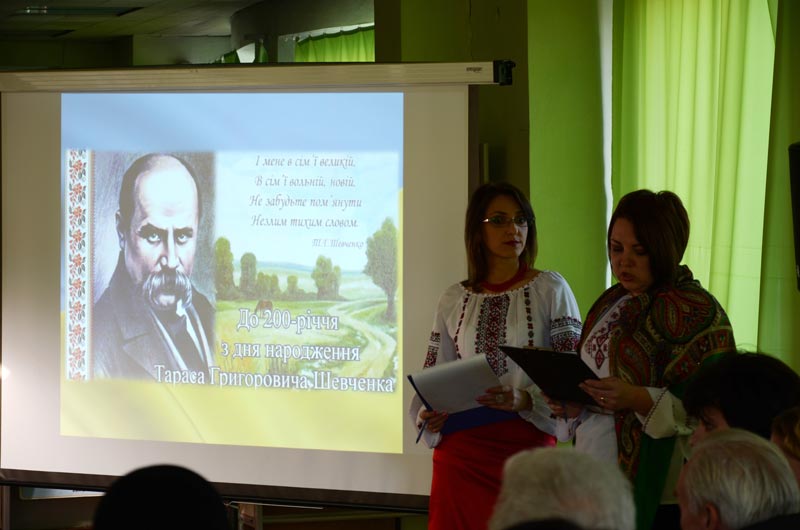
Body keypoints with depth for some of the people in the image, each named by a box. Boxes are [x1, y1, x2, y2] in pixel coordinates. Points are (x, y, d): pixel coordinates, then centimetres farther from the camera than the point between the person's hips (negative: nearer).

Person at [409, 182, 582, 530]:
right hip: (461, 448, 2)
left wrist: (525, 400, -21)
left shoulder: (550, 289, 0)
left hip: (528, 444, -2)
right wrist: (426, 416, -7)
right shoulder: (454, 300, 9)